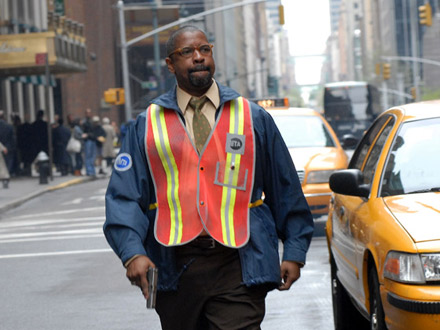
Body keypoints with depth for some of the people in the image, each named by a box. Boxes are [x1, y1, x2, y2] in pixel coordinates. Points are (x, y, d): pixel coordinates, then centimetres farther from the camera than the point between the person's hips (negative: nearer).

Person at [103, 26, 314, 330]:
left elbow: (286, 190, 14)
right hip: (174, 268, 1)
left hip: (238, 268, -1)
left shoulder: (253, 118, 12)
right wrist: (133, 253, -12)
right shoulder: (148, 125, 10)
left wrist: (294, 252, 8)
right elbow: (123, 196, 3)